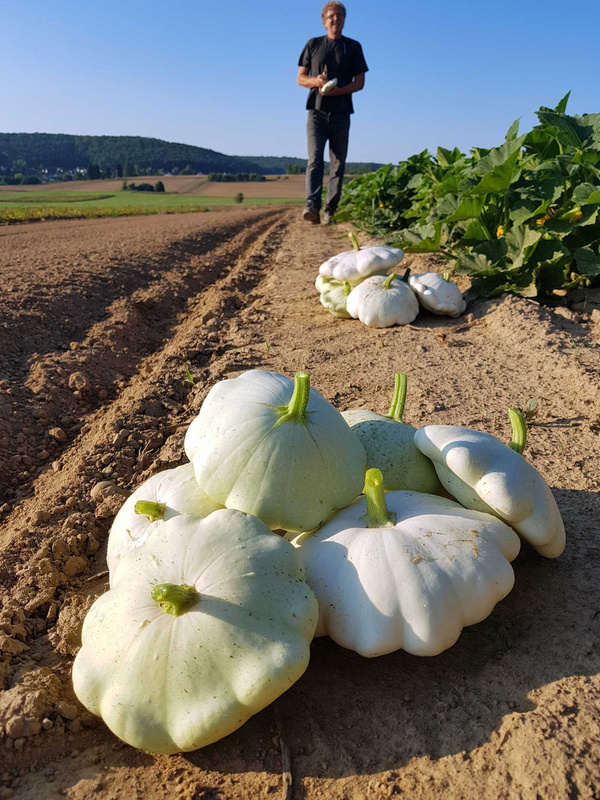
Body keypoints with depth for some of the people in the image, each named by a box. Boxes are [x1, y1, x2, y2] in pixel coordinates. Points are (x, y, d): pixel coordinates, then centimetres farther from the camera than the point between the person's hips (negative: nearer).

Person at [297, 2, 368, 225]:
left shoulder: (353, 47, 11)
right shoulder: (313, 45, 12)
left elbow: (359, 82, 5)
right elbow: (300, 78, 11)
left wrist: (336, 91, -13)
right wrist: (316, 81, -11)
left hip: (341, 114, 1)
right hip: (317, 112, -1)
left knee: (338, 164, -1)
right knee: (314, 159, -17)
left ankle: (330, 210, 3)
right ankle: (312, 206, -29)